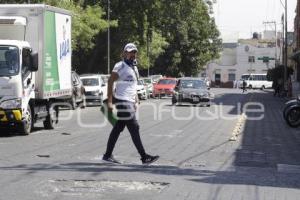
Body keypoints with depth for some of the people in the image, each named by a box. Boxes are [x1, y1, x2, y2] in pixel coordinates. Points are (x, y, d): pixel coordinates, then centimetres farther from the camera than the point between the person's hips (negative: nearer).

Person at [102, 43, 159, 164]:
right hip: (123, 102, -9)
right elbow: (110, 83, -13)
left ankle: (108, 155, 17)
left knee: (118, 129, 11)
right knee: (134, 128, -8)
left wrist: (136, 100, 19)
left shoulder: (134, 68, 17)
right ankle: (144, 157, -5)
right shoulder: (120, 66, -11)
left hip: (130, 102, 9)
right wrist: (109, 102, -18)